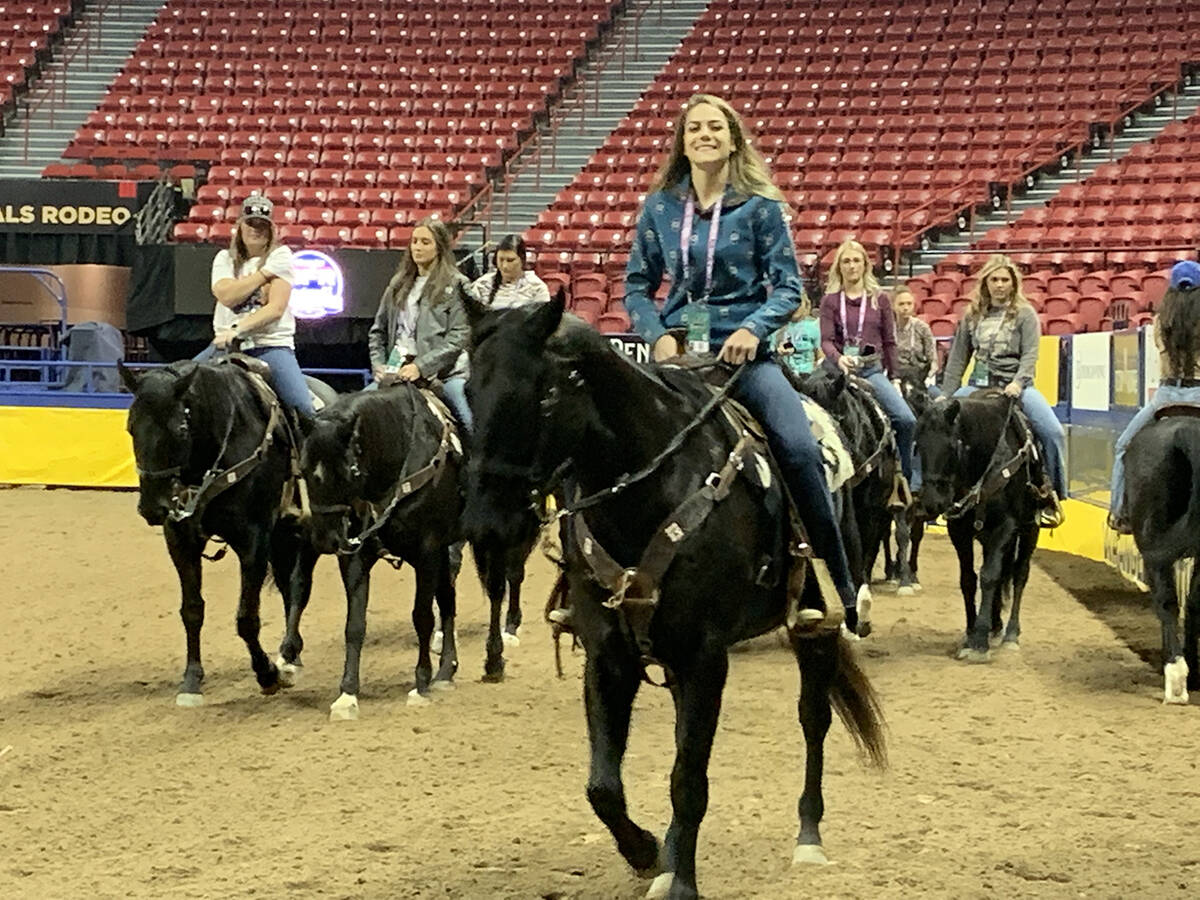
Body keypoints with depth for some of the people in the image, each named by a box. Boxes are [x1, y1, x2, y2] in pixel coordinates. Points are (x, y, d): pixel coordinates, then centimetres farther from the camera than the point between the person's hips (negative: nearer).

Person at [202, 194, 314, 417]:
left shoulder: (280, 256, 3)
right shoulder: (225, 259, 13)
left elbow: (276, 308, -9)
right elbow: (227, 296, -8)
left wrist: (238, 329, -20)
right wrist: (265, 273, -7)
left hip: (271, 343, -3)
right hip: (227, 344, 3)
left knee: (302, 408, -23)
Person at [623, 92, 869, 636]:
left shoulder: (760, 207, 1)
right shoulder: (660, 208, 7)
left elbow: (788, 285, 0)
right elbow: (637, 285, 12)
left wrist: (752, 329, -17)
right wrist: (657, 335, -6)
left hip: (743, 351, -3)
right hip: (678, 350, 3)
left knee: (799, 448, -23)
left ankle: (844, 588, -16)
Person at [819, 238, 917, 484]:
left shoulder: (880, 300, 10)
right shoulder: (830, 301, 6)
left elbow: (889, 342, 13)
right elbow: (826, 340, -4)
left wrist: (895, 378, 9)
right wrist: (839, 359, -25)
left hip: (873, 370, 1)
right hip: (841, 369, -1)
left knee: (906, 420, -16)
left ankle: (905, 478, -4)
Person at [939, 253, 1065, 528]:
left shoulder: (1025, 314, 3)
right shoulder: (972, 317, 12)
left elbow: (1030, 355, -8)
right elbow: (957, 360, 13)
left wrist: (1018, 383, -26)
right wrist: (946, 398, 6)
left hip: (1015, 387, -3)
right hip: (978, 385, 3)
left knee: (1052, 431, -25)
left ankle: (1049, 493, -10)